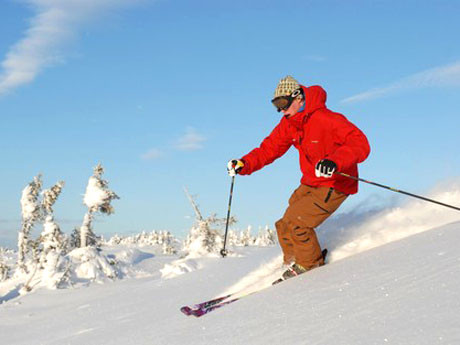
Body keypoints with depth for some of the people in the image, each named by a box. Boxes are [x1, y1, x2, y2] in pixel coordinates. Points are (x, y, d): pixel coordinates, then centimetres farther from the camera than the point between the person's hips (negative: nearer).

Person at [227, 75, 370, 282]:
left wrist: (334, 161, -47)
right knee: (284, 227, 5)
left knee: (295, 224, -17)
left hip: (334, 185, -8)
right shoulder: (288, 123, 1)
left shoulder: (326, 120, -24)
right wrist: (244, 165, -7)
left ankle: (312, 267, 5)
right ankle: (294, 266, 25)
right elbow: (269, 148, 8)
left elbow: (360, 144, -30)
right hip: (310, 185, 8)